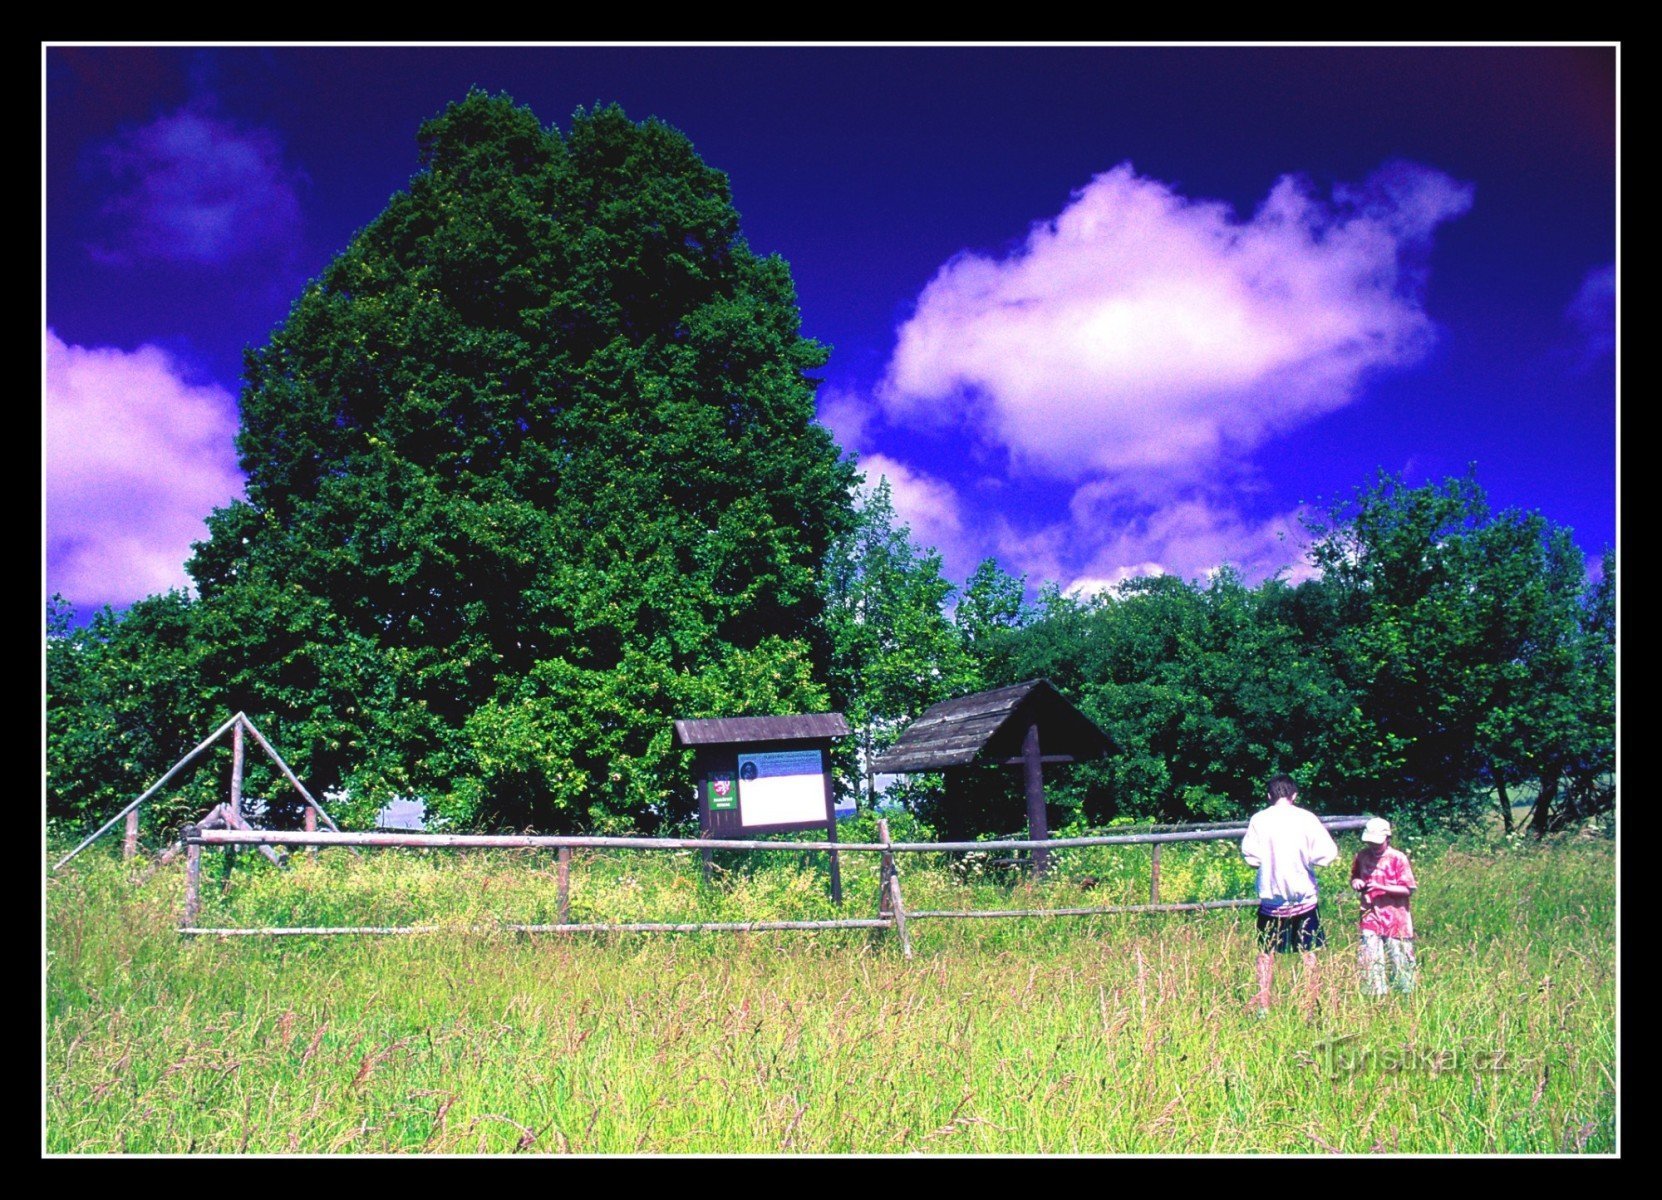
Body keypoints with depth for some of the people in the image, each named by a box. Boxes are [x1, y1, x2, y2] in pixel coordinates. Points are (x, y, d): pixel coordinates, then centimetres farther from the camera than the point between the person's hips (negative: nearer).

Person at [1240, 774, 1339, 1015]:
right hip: (1304, 896, 0)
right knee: (1309, 954, 10)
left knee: (1266, 953, 11)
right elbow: (1325, 854, -9)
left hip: (1270, 897, 0)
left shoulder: (1259, 820, -5)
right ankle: (1311, 1009, 10)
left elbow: (1250, 856, -8)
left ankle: (1263, 1008, 6)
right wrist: (1304, 857, 10)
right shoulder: (1306, 818, -5)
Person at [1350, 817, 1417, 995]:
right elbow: (1354, 877, 20)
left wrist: (1381, 887, -20)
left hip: (1395, 921, -3)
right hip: (1370, 920, 3)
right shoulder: (1362, 856, 4)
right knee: (1369, 963, -2)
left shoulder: (1398, 858, -8)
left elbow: (1408, 890, -9)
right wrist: (1356, 882, -4)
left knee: (1399, 964, 4)